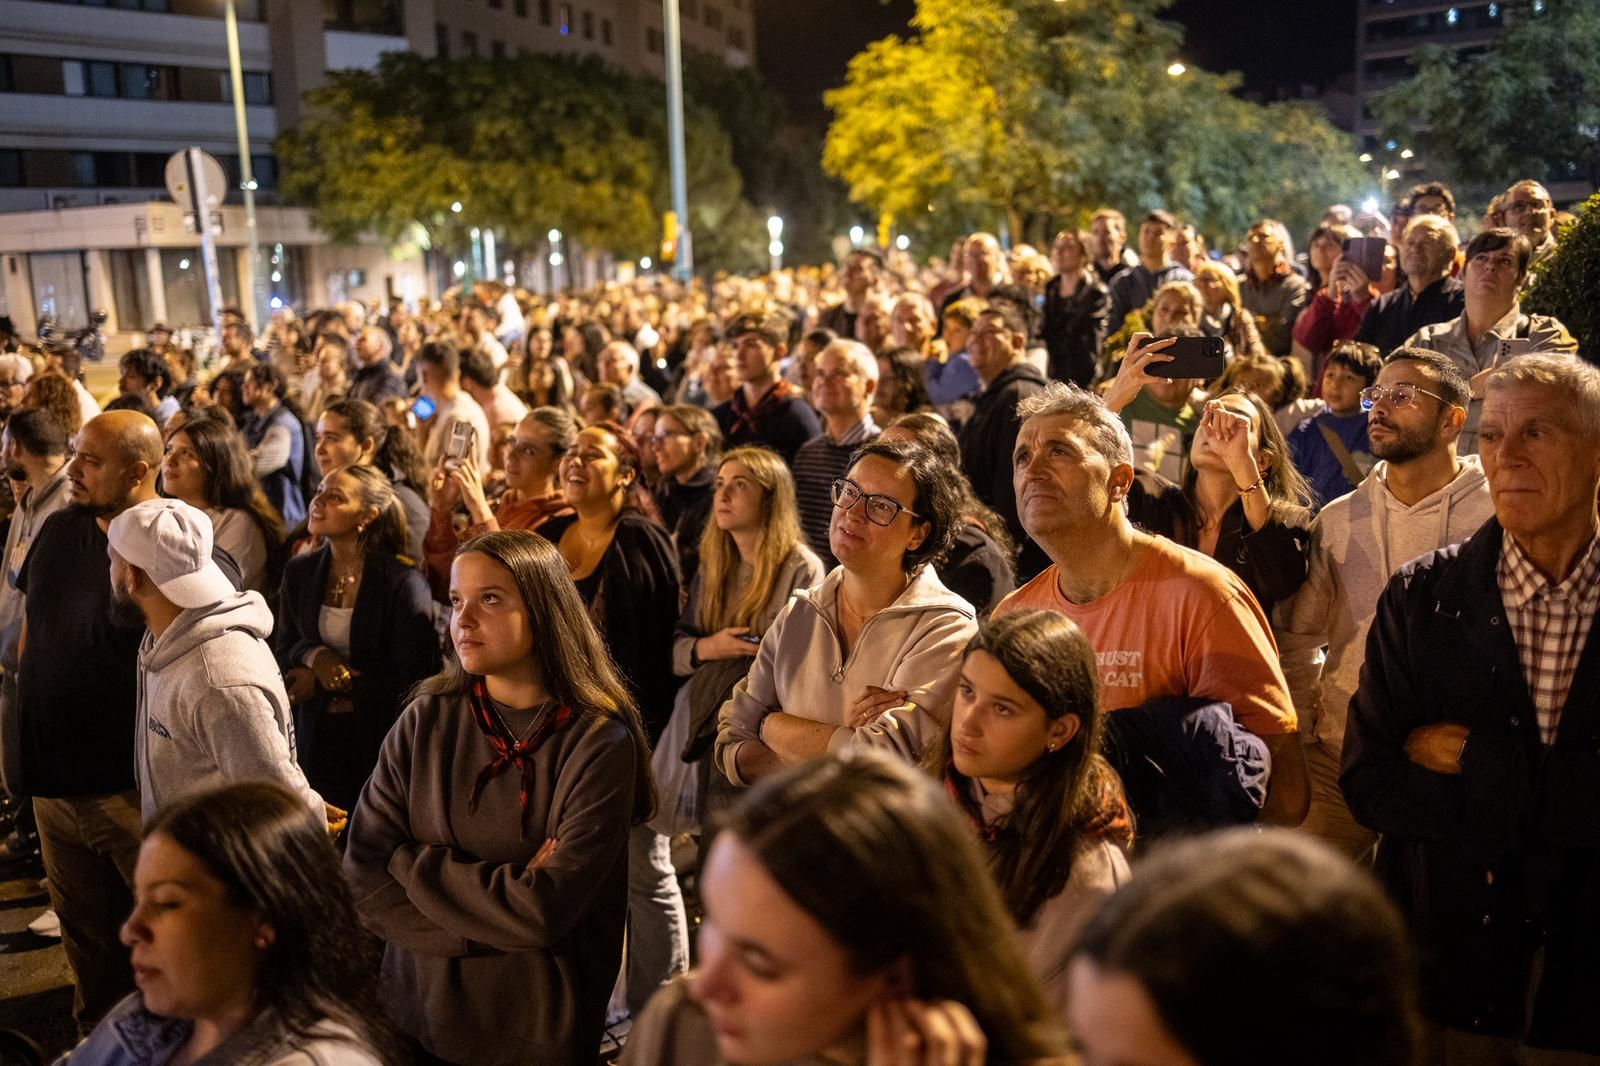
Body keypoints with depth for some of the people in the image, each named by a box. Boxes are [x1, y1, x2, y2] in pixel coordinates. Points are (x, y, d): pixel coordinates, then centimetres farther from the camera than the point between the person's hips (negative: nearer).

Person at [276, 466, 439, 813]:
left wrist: (325, 686, -11)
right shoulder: (300, 572, 4)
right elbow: (283, 650, 11)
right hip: (315, 735, 4)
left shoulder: (403, 582, -14)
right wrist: (316, 656, -13)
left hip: (378, 737, -4)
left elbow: (411, 678, -14)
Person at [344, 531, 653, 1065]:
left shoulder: (600, 742, -16)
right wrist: (501, 919, -19)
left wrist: (412, 862, -13)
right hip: (415, 1017, 3)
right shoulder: (426, 721, -5)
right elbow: (363, 880, -9)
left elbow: (547, 910, -22)